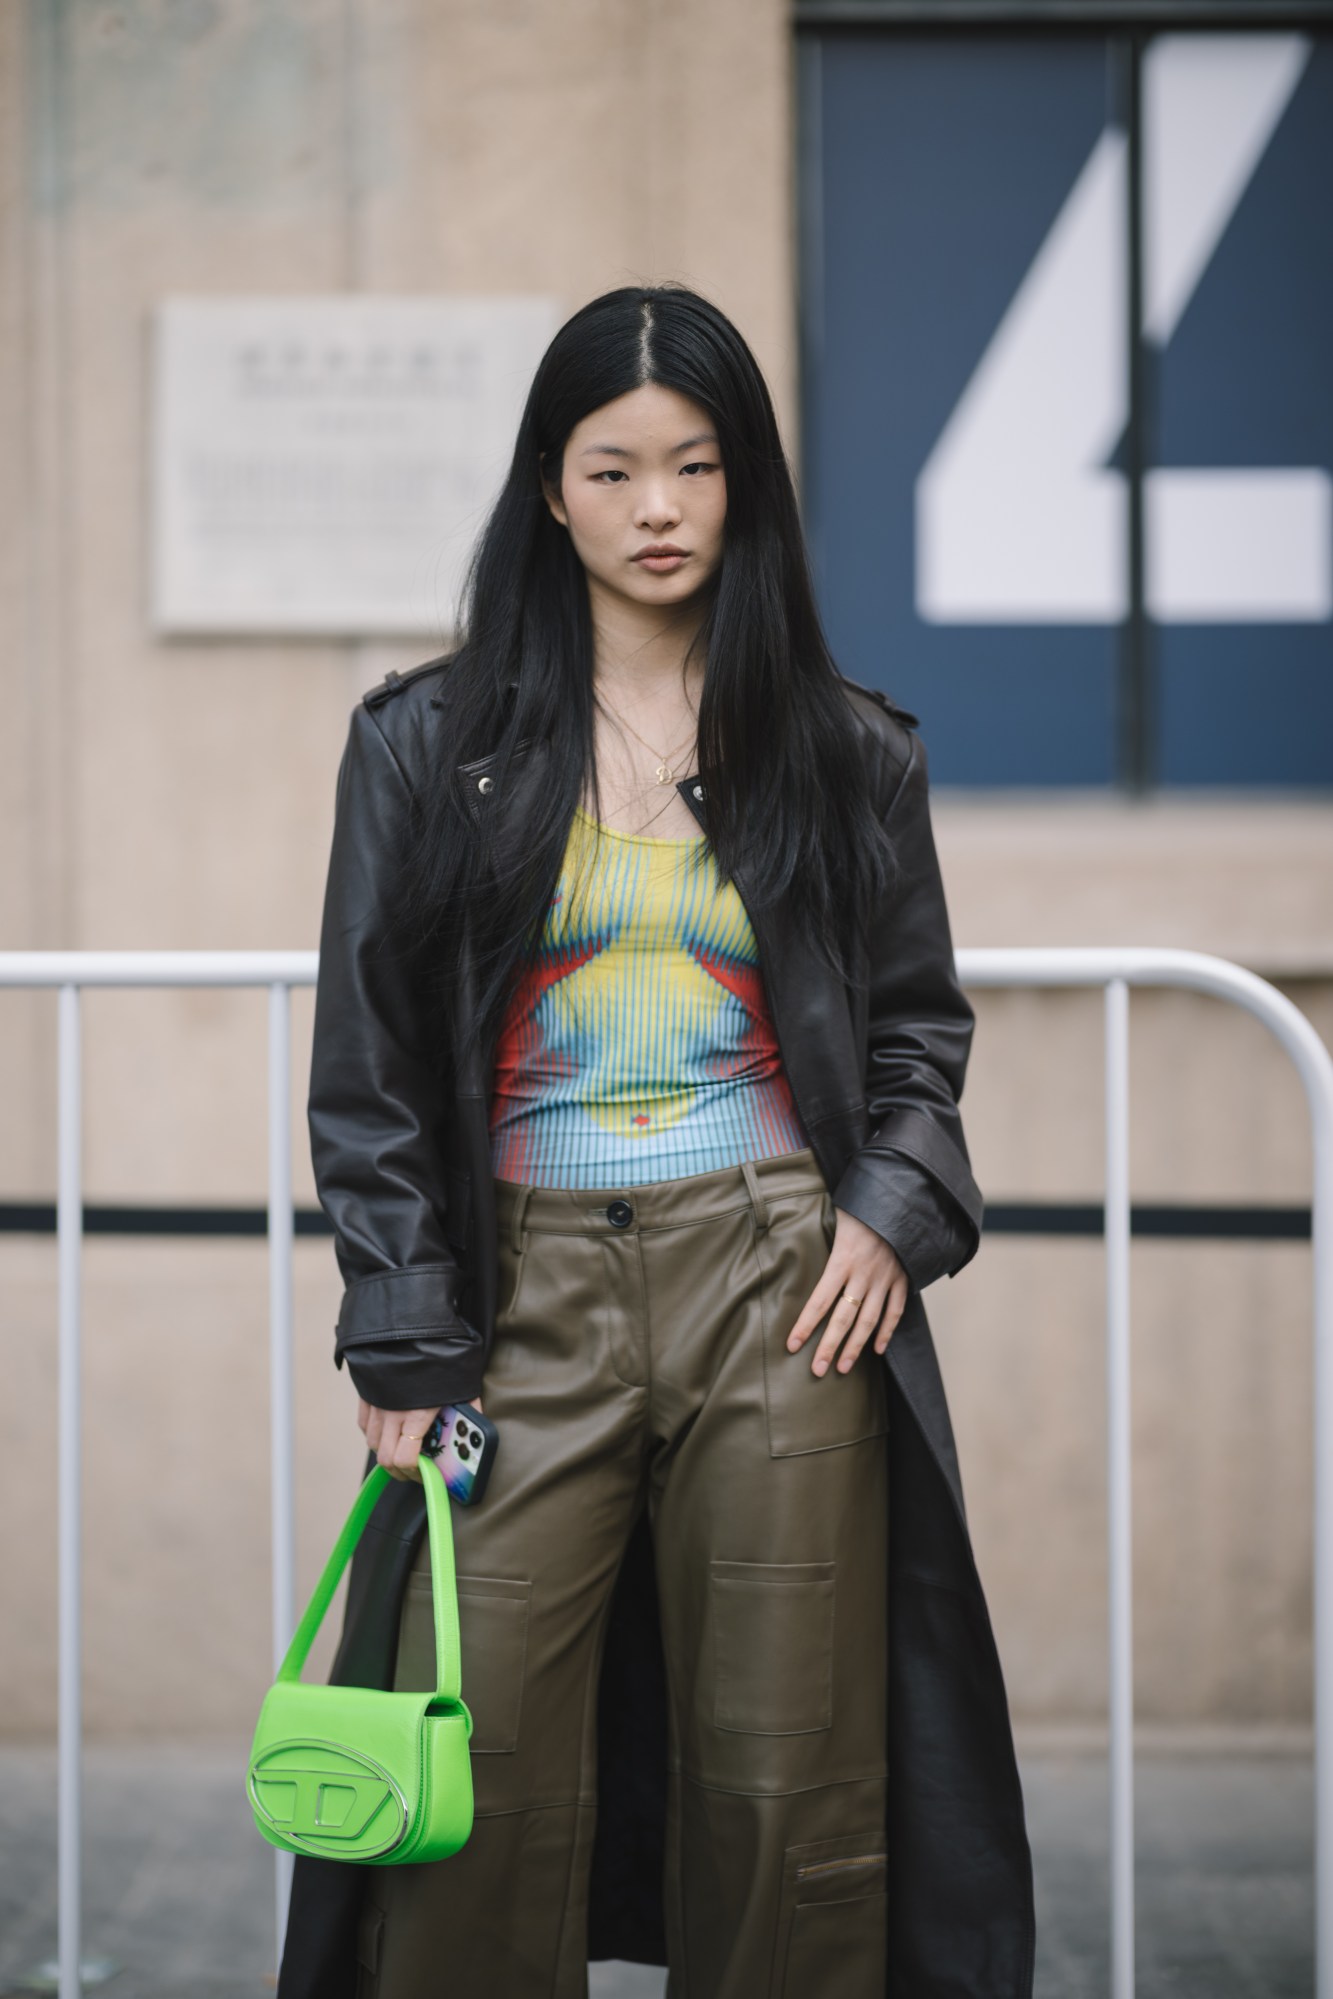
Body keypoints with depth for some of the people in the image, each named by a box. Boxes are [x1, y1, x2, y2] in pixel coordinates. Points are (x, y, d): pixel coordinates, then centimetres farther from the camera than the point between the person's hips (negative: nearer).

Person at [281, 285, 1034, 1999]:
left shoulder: (849, 754, 8)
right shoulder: (426, 745, 5)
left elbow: (920, 1026, 15)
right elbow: (370, 1070, 5)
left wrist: (891, 1208, -3)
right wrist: (406, 1343, -2)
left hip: (781, 1296, 1)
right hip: (526, 1294, 0)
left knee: (785, 1788, 1)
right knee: (477, 1788, -4)